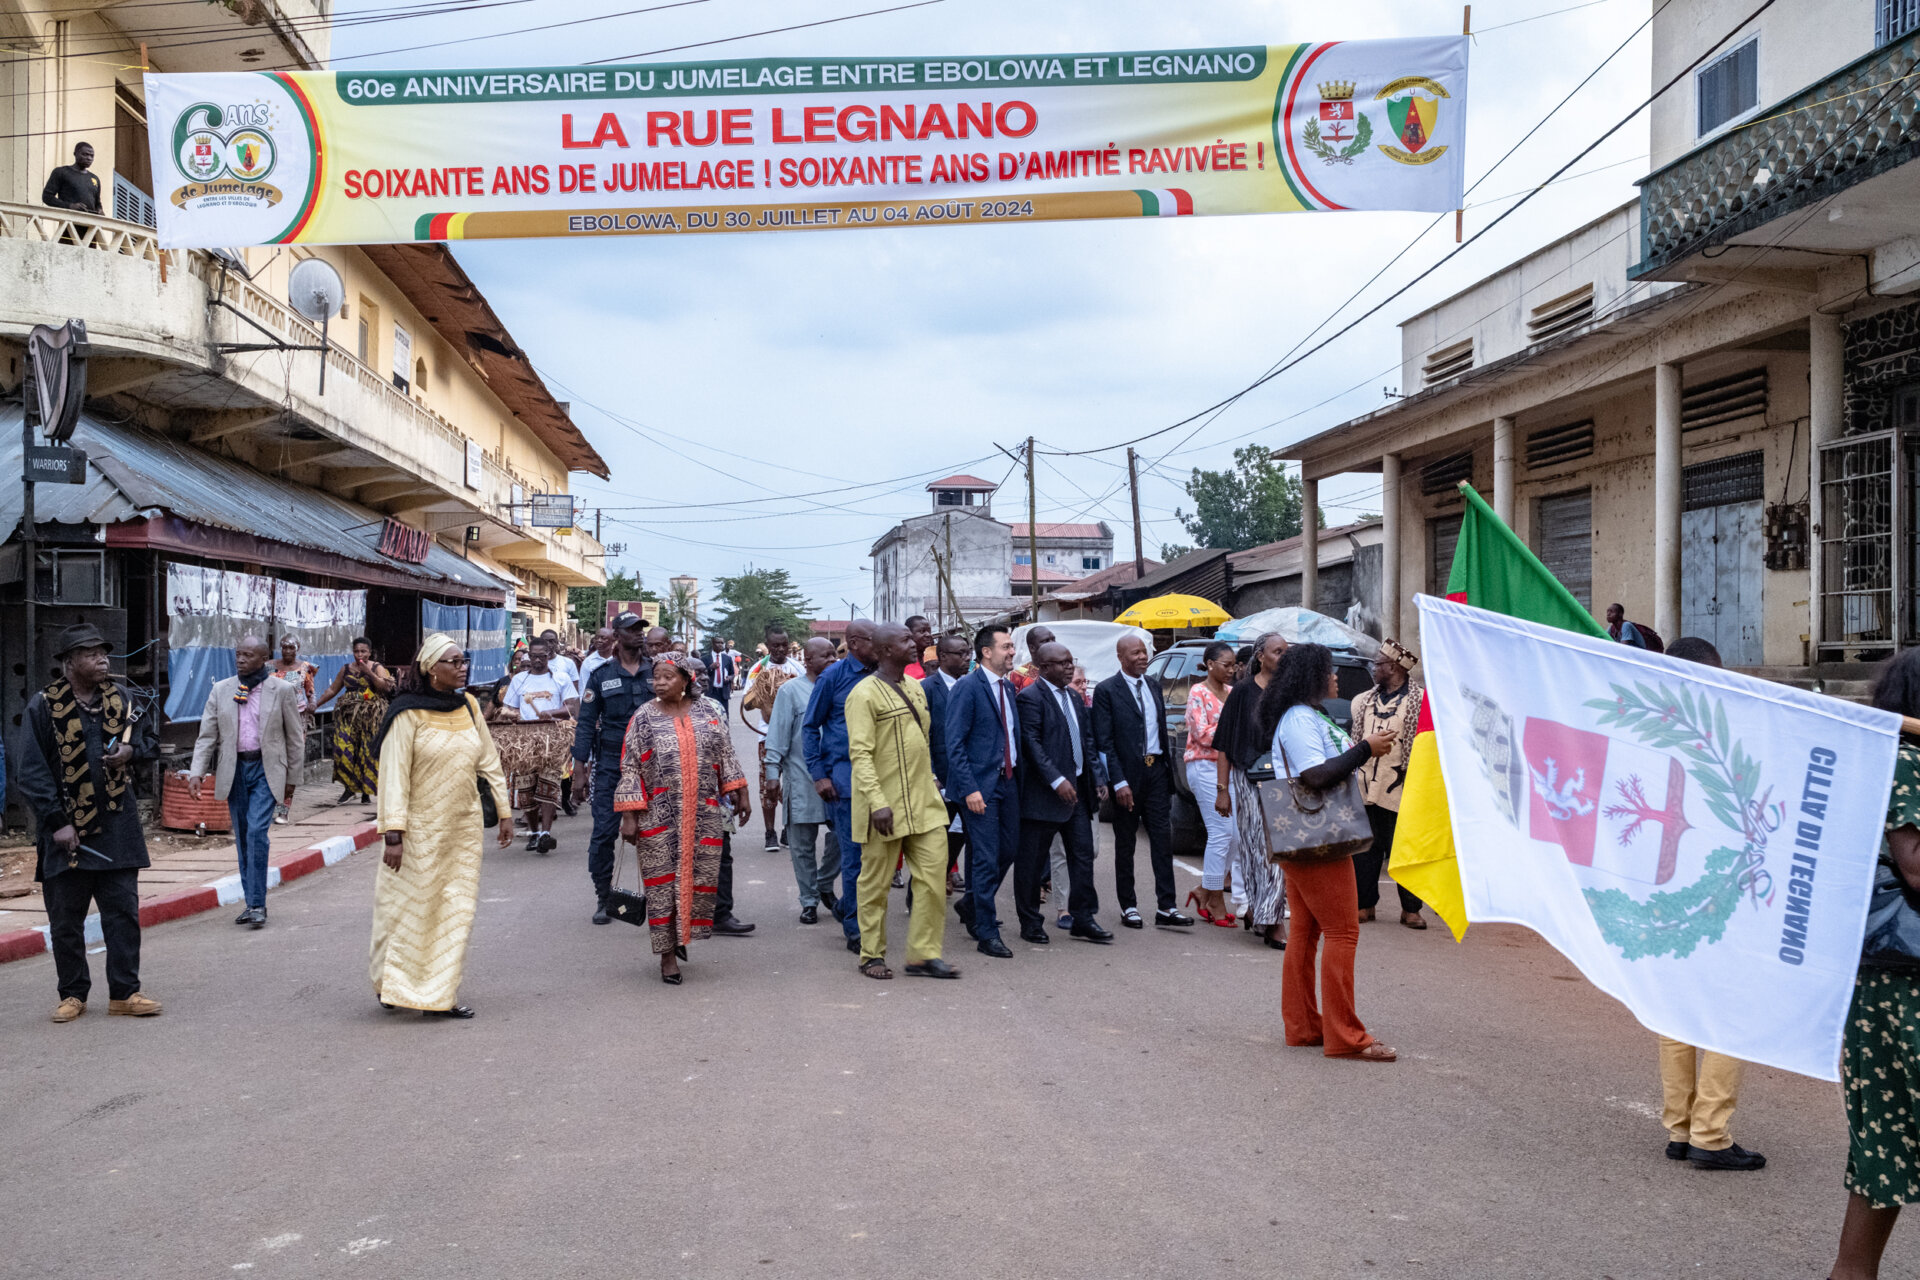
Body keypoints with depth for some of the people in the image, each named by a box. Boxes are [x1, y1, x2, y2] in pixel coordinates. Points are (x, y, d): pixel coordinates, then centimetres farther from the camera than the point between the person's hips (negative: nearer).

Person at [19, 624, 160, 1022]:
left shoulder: (121, 697, 5)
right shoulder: (43, 706, -5)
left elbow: (150, 735, 19)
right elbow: (32, 773, -7)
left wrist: (132, 750, -5)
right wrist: (56, 822, -13)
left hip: (116, 825, 3)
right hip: (65, 829, -3)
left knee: (123, 911, 3)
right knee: (65, 919, 6)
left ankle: (124, 992, 11)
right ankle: (72, 994, 20)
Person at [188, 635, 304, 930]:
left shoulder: (282, 690, -1)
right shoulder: (220, 690, 7)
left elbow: (295, 737, 3)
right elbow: (207, 735, 5)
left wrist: (292, 779, 4)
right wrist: (196, 773, -8)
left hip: (266, 770, -4)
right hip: (234, 770, 4)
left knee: (257, 833, -16)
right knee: (242, 839, 9)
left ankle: (258, 905, -11)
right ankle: (252, 903, 18)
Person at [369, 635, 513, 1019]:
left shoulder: (469, 705, 5)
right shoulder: (409, 712, -11)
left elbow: (489, 760, 12)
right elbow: (393, 774, -14)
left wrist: (504, 811, 10)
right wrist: (393, 833, -19)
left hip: (464, 828, 5)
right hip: (421, 828, -5)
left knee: (456, 911, 6)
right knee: (409, 908, 4)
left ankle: (440, 995, 15)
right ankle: (391, 982, 25)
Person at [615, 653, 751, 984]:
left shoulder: (709, 711, 5)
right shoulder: (644, 718, -1)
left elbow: (726, 757, 12)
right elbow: (629, 770, -2)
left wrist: (738, 794, 9)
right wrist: (629, 817, -7)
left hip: (704, 814, 2)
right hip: (660, 817, -2)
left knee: (702, 878, 4)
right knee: (663, 882, 0)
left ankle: (681, 932, 29)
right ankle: (668, 953, 11)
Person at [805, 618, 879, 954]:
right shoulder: (834, 676, -2)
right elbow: (810, 727, 2)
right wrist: (819, 775, -5)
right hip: (845, 774, -4)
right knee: (855, 854, -4)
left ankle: (847, 908, 28)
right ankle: (855, 930, 5)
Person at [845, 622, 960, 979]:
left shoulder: (915, 687, 14)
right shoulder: (865, 693, -11)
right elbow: (860, 753, -17)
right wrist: (877, 801, -24)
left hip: (924, 802, 7)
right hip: (885, 806, -7)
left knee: (932, 875, 2)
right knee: (875, 883, 5)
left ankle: (924, 954, 10)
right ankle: (872, 956, 18)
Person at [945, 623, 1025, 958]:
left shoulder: (1009, 688, 13)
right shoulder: (967, 688, -12)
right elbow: (954, 744, -15)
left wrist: (1018, 777, 10)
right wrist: (969, 789, -20)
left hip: (1008, 782, 8)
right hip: (980, 785, -8)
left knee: (1010, 850, 13)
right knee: (986, 858, -3)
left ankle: (971, 904, 35)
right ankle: (987, 933, 6)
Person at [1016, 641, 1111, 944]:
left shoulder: (1074, 698, 15)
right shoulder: (1030, 697, -11)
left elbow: (1087, 741, 18)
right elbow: (1032, 744, -18)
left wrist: (1098, 777, 7)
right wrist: (1057, 781, -23)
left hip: (1077, 789, 8)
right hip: (1042, 793, -8)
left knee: (1083, 854, 7)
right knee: (1032, 861, 2)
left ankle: (1082, 918, 15)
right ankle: (1030, 923, 13)